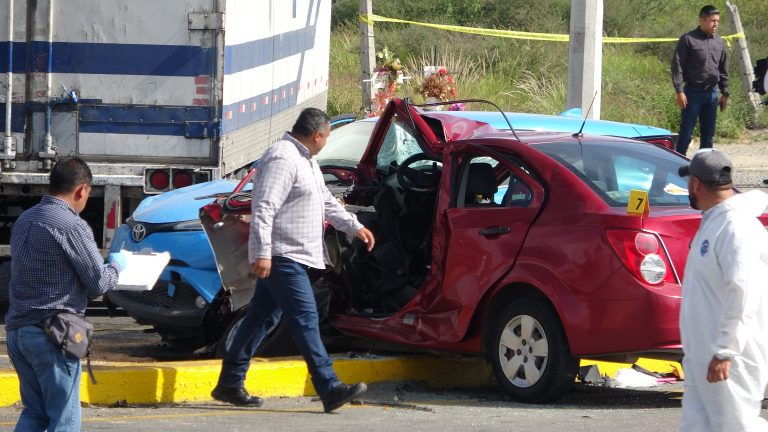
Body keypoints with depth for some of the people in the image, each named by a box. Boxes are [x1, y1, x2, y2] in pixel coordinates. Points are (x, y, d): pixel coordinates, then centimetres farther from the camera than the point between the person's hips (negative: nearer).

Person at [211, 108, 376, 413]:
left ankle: (230, 384, 17)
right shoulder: (282, 159, -17)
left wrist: (354, 227, 28)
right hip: (282, 257, -11)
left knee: (261, 318, 12)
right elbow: (263, 209, -23)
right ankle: (330, 390, -16)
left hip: (290, 258, 11)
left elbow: (326, 202, 30)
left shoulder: (306, 161, 18)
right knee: (305, 319, -13)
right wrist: (262, 253, -28)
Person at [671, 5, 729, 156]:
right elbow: (677, 66, -9)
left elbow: (723, 70, 18)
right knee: (686, 133, -5)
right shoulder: (688, 40, -7)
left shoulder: (719, 43, 11)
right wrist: (679, 91, -16)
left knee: (708, 133, 9)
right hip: (693, 92, -6)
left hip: (712, 93, 6)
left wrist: (725, 93, 14)